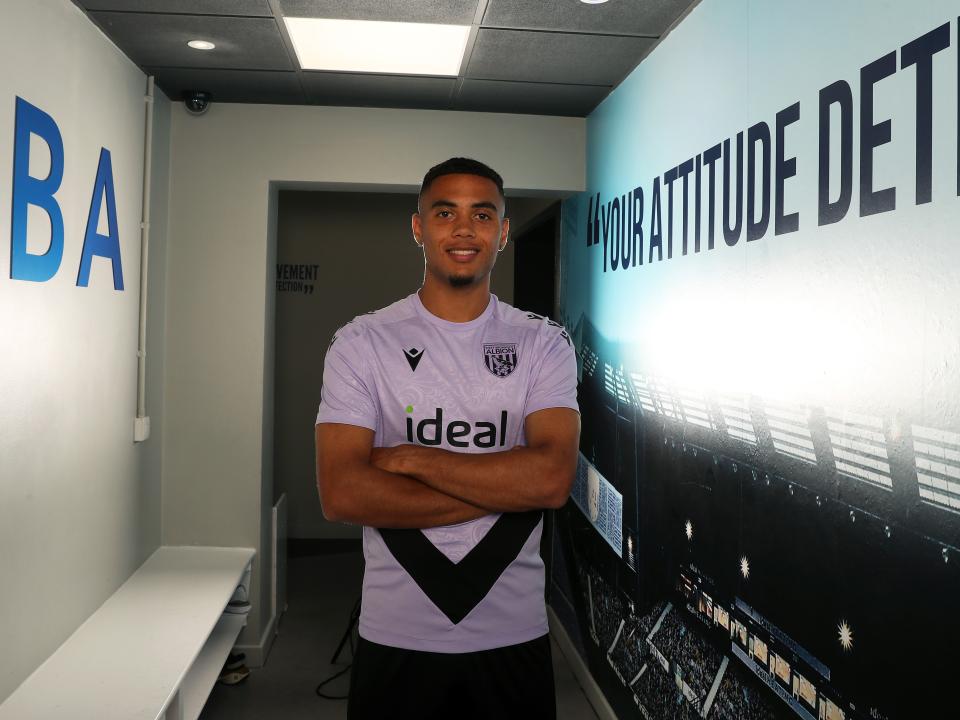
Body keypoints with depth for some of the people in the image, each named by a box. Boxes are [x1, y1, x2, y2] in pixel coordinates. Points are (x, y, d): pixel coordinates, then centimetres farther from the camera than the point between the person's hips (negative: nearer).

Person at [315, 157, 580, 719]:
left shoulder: (544, 344, -3)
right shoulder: (362, 343, -5)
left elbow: (553, 479, -16)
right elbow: (341, 495, -16)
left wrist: (409, 458, -17)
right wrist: (506, 488, -17)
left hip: (514, 634, 1)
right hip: (397, 636, -1)